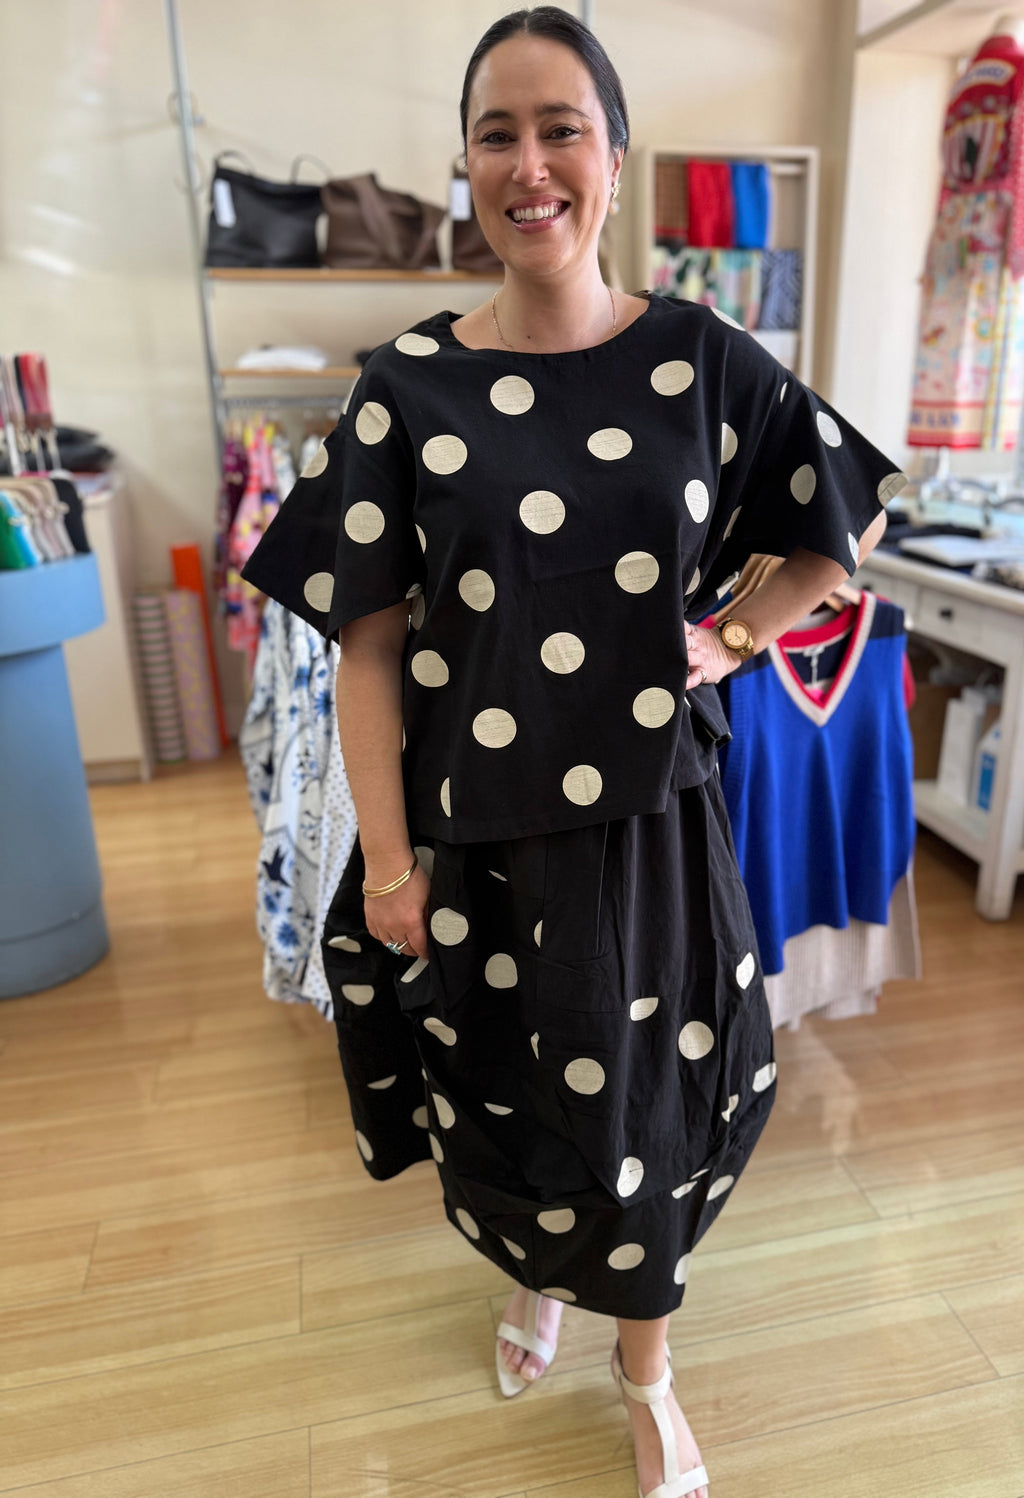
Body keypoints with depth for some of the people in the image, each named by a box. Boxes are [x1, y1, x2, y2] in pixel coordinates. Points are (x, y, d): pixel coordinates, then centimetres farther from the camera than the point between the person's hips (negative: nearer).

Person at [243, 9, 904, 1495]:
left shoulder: (702, 359, -3)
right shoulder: (409, 384, -4)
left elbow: (842, 526, 10)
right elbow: (369, 639, -5)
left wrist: (729, 640, -4)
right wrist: (386, 854, -8)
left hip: (646, 810, 0)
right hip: (471, 816, 1)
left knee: (645, 1096, 14)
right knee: (491, 1084, 18)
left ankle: (647, 1365, 45)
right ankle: (539, 1274, 54)